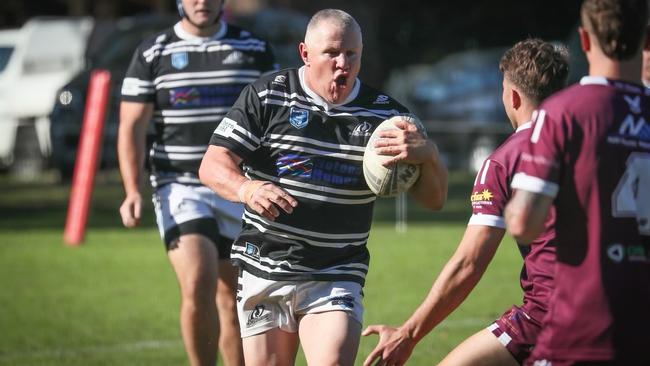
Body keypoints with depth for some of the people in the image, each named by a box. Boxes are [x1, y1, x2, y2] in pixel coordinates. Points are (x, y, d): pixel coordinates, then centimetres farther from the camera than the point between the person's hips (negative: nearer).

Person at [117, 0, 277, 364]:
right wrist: (133, 191, -12)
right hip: (179, 187, -2)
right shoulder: (152, 53, 3)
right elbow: (131, 127, 1)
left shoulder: (256, 50, 8)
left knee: (233, 300, 6)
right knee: (198, 284, -22)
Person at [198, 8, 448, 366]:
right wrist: (247, 189, -29)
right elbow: (213, 164, -6)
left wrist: (427, 155, -23)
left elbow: (433, 198, 0)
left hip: (336, 278, 0)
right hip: (263, 269, 0)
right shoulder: (266, 96, -1)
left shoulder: (384, 114, 2)